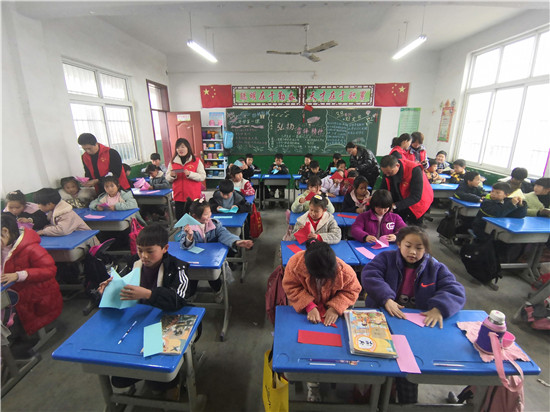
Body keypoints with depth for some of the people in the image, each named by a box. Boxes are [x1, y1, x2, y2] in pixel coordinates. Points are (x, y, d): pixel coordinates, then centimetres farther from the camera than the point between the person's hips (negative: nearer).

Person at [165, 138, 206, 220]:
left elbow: (203, 177, -7)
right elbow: (167, 179, 10)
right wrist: (172, 176, -12)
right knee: (179, 218, 7)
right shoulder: (172, 162, 9)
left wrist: (189, 174, -20)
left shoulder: (196, 161, 0)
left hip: (193, 196, -3)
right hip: (178, 197, 3)